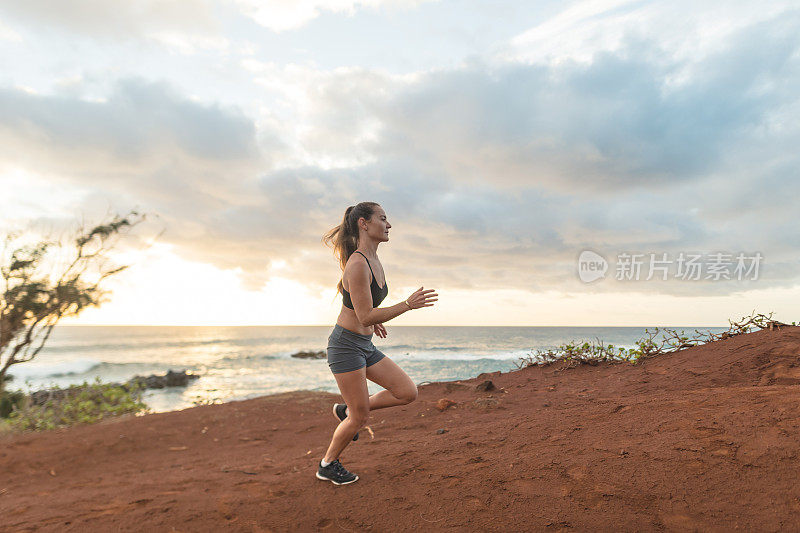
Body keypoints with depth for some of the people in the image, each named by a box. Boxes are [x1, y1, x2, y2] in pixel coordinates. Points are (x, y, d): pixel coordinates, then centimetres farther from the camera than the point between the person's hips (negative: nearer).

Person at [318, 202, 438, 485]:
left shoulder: (373, 261, 7)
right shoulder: (357, 264, -22)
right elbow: (365, 317, -24)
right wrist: (408, 304, -28)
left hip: (364, 346, 9)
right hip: (345, 345, -9)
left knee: (408, 393, 4)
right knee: (360, 417, 2)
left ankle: (346, 410, 21)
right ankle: (327, 465, 28)